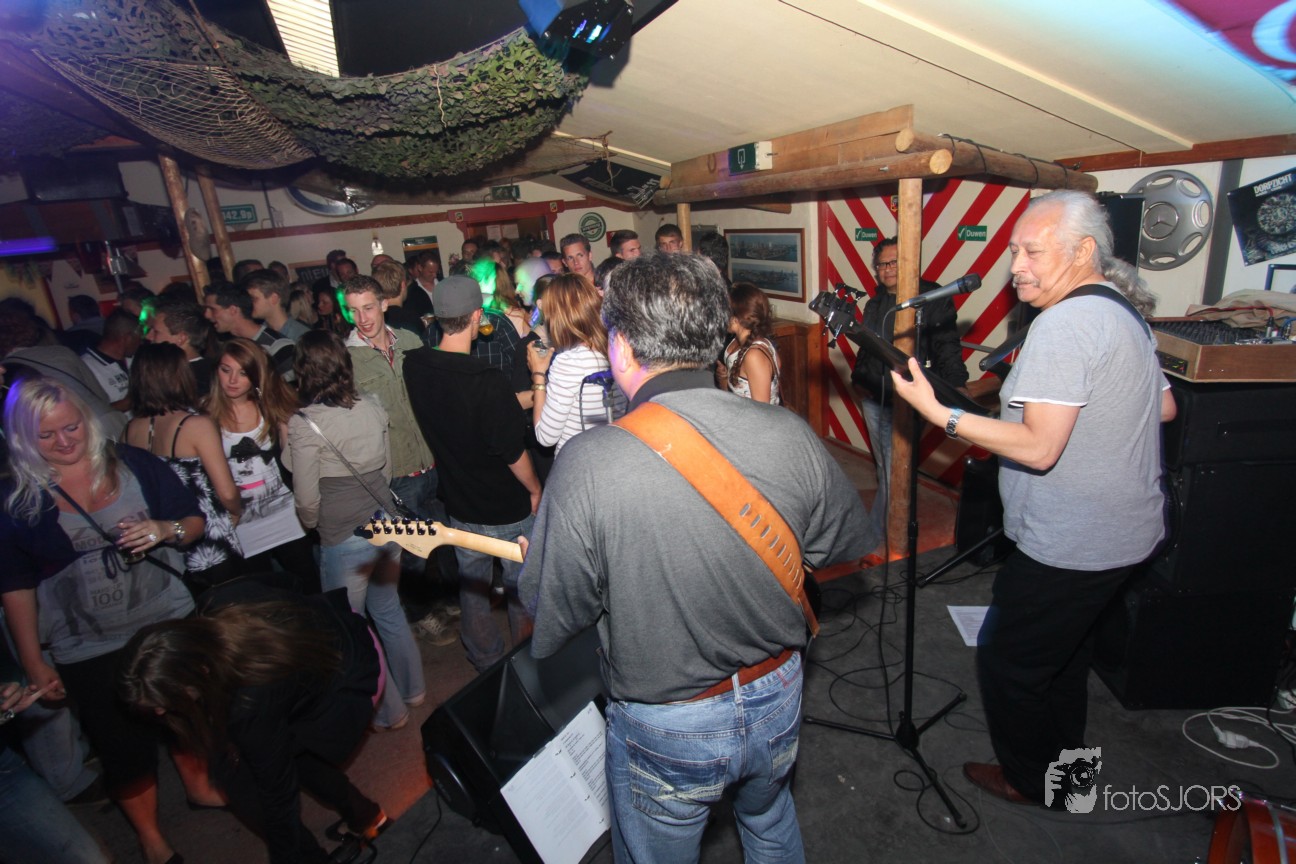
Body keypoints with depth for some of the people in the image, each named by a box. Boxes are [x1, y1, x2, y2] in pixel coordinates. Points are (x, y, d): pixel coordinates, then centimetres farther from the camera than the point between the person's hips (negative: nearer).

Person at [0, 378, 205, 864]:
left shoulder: (135, 464, -4)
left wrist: (165, 529, -19)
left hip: (169, 624, 1)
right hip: (89, 653, -1)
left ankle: (201, 787, 45)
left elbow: (195, 522, 3)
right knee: (125, 749, 11)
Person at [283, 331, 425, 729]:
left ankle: (389, 709, 27)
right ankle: (412, 687, 39)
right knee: (388, 610, 24)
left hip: (343, 540, -6)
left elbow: (307, 498, -13)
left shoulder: (304, 423, -18)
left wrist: (314, 524, 8)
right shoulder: (372, 408, -3)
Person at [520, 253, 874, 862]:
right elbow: (852, 541, 0)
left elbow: (553, 613, -16)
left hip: (665, 728, -3)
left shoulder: (587, 463, -28)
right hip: (778, 700, 4)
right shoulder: (791, 434, -17)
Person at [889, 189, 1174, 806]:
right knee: (1063, 645, 28)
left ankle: (1030, 780, 28)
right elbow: (1165, 406, 19)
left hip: (1071, 544, -10)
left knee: (1006, 660, 8)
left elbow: (1039, 448, -29)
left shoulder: (1065, 323, -23)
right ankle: (1064, 758, 47)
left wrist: (937, 414, -28)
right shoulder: (1123, 311, 9)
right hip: (1124, 531, 10)